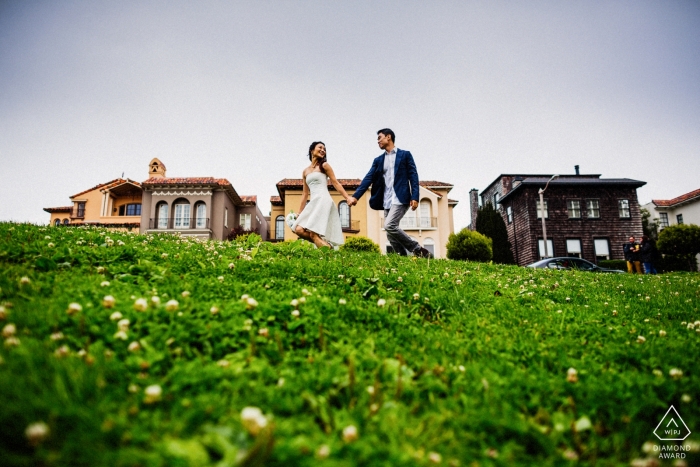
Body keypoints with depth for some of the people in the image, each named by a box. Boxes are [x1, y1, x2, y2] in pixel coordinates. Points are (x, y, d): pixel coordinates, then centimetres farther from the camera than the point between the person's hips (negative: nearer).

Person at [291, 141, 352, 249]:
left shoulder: (324, 165, 6)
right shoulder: (305, 171, 20)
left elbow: (336, 183, 3)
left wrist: (347, 198, -8)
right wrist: (300, 213, 19)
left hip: (323, 200, -6)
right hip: (313, 203, 6)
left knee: (313, 233, -20)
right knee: (298, 229, -11)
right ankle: (326, 246, -8)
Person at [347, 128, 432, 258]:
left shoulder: (405, 155, 6)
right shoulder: (378, 160, 17)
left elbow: (413, 176, 0)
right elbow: (368, 178, 8)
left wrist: (415, 197, -12)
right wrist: (356, 196, -5)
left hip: (401, 198, -6)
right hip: (387, 201, 6)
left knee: (389, 225, -22)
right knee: (390, 233, 0)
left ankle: (418, 250, -10)